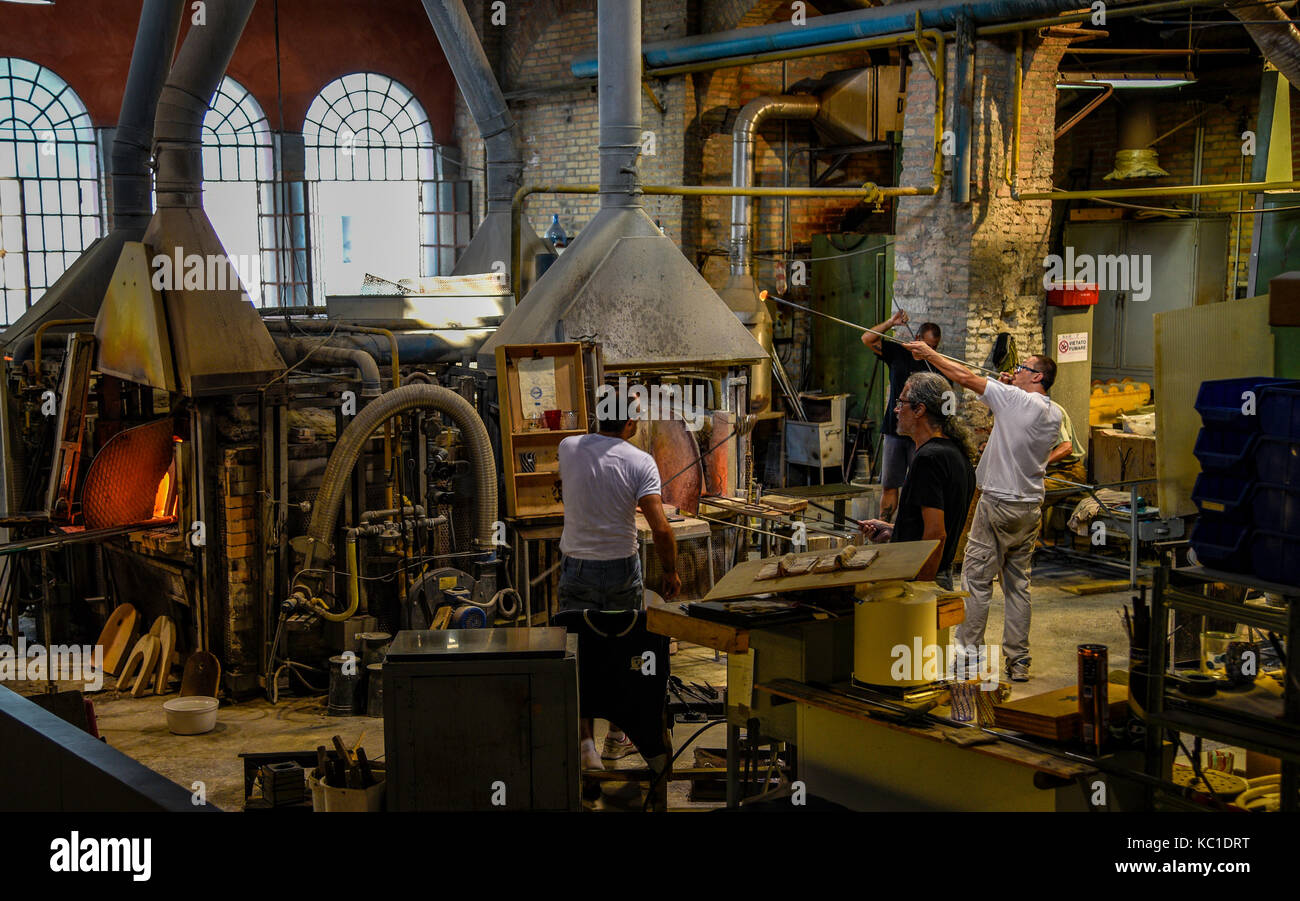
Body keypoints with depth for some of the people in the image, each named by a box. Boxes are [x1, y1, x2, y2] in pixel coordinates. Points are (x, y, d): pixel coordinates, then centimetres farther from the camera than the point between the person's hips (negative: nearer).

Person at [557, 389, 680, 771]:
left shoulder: (568, 448, -5)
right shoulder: (640, 461, -12)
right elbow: (661, 528, -18)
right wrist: (671, 572, -6)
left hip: (577, 569, 1)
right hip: (622, 568, -1)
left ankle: (586, 742, -10)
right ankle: (617, 737, 27)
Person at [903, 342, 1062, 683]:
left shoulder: (1015, 399, -13)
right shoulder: (1053, 415, 6)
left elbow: (967, 377, -8)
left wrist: (929, 353, 2)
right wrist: (1009, 387, 14)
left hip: (998, 504, -7)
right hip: (1030, 508, 7)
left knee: (977, 579, 0)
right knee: (1018, 584, 10)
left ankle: (968, 655, 2)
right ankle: (1018, 662, 10)